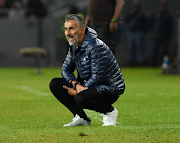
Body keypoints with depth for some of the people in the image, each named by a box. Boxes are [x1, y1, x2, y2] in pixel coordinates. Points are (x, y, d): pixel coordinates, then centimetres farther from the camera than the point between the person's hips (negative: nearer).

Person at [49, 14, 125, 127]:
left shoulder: (96, 47, -23)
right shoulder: (74, 46, 4)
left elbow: (97, 78, -26)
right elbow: (66, 69, 4)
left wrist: (77, 92, -19)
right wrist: (76, 84, -18)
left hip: (111, 89, -9)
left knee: (81, 98, -37)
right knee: (55, 84, -4)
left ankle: (110, 111, -8)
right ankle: (81, 118, -2)